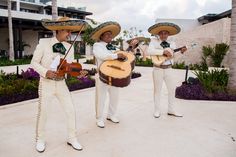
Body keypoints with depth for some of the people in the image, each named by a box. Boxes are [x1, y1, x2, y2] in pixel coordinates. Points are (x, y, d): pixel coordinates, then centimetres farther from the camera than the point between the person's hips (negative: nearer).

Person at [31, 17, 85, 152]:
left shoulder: (69, 47, 2)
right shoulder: (44, 43, -9)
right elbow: (34, 62, -5)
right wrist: (46, 72, -20)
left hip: (61, 83, 4)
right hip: (46, 83, -3)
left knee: (71, 111, 3)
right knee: (42, 112, 8)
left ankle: (72, 139, 23)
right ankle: (40, 140, 32)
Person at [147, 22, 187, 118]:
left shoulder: (171, 43, 11)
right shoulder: (154, 41, -2)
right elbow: (150, 51, -20)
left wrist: (181, 51, -13)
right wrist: (163, 51, -26)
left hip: (168, 69, 4)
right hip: (158, 69, -4)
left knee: (172, 89, 7)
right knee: (157, 89, 5)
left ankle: (171, 110, 20)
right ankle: (157, 110, 17)